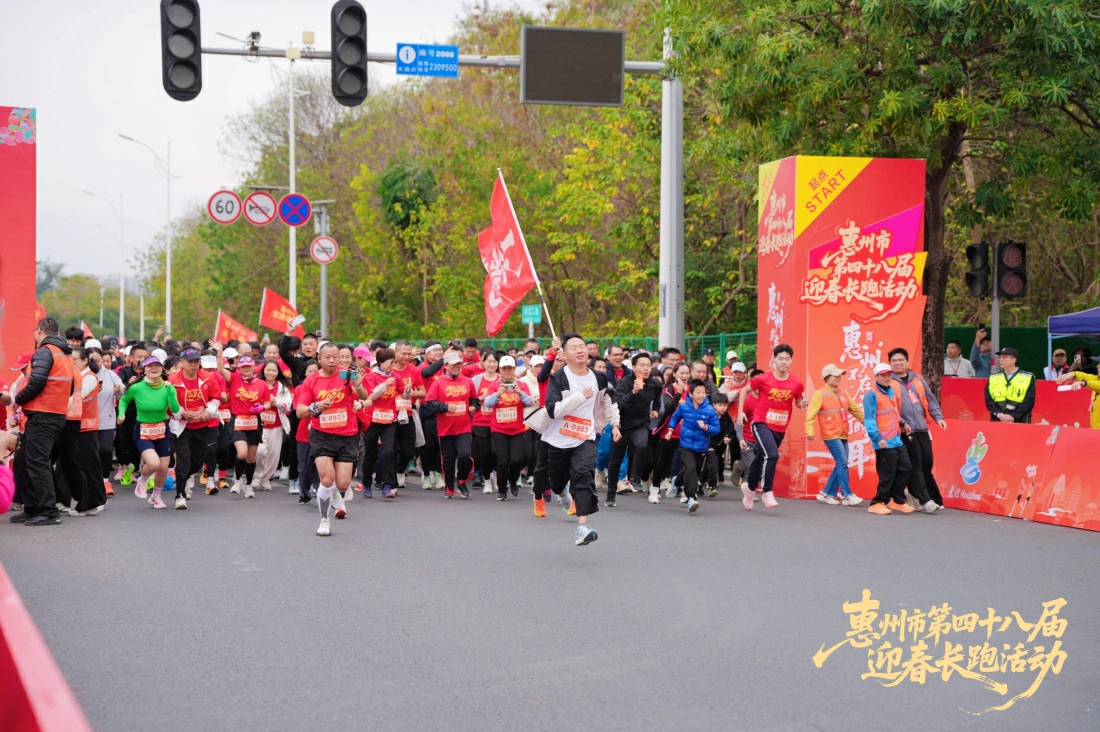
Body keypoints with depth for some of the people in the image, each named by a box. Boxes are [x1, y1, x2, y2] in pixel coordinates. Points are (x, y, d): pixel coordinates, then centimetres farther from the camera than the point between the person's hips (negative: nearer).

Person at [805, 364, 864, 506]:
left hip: (843, 435, 7)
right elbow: (811, 414, -13)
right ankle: (847, 495, -8)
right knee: (842, 463, -12)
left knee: (840, 465, 7)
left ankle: (827, 494, 16)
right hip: (831, 435, -7)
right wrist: (810, 431, -23)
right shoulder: (820, 394, -6)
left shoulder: (843, 394, 14)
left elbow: (856, 410, 18)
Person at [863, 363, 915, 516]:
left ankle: (897, 500, 21)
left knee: (905, 468, 9)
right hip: (885, 443, -8)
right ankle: (877, 504, 4)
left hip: (897, 440, 9)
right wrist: (877, 438, -21)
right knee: (888, 474, -7)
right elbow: (869, 420, -16)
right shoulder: (871, 394, -10)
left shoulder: (892, 391, 16)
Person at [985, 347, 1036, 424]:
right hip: (997, 421, 3)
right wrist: (999, 415, -9)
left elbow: (1029, 402, -1)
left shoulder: (1028, 378, 5)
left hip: (1020, 422, -3)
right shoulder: (993, 378, 14)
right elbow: (989, 400, 8)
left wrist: (1013, 416, -11)